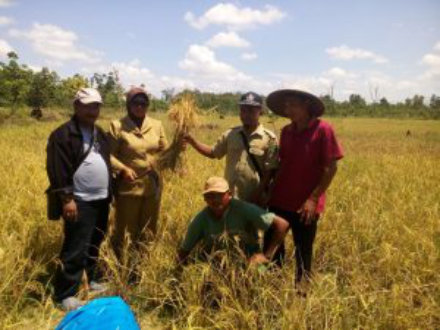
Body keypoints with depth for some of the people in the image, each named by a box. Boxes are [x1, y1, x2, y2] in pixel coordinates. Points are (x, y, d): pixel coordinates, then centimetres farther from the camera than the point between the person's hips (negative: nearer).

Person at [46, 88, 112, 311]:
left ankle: (95, 280, 35)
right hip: (79, 202, -7)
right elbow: (57, 170, -15)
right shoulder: (63, 134, -10)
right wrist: (66, 198, -19)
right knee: (75, 250, -4)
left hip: (101, 200, 8)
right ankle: (65, 295, 9)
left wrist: (110, 192, 19)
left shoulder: (100, 134, 15)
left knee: (96, 245, 18)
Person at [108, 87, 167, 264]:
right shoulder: (117, 126, -6)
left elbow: (164, 151, 9)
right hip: (128, 188, -4)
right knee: (124, 230, 10)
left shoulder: (157, 125, 6)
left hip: (152, 187, 4)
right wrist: (122, 169, -21)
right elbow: (109, 154, -7)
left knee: (148, 231, 16)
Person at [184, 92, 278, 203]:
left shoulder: (269, 138, -9)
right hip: (230, 198, 4)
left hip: (255, 200, -3)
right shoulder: (230, 135, 3)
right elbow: (213, 153, 11)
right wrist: (192, 141, -2)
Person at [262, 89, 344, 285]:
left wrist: (314, 198, -15)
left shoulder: (322, 129, -9)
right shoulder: (286, 131, 7)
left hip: (305, 206, -4)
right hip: (279, 201, 5)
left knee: (303, 256, 10)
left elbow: (331, 167, -9)